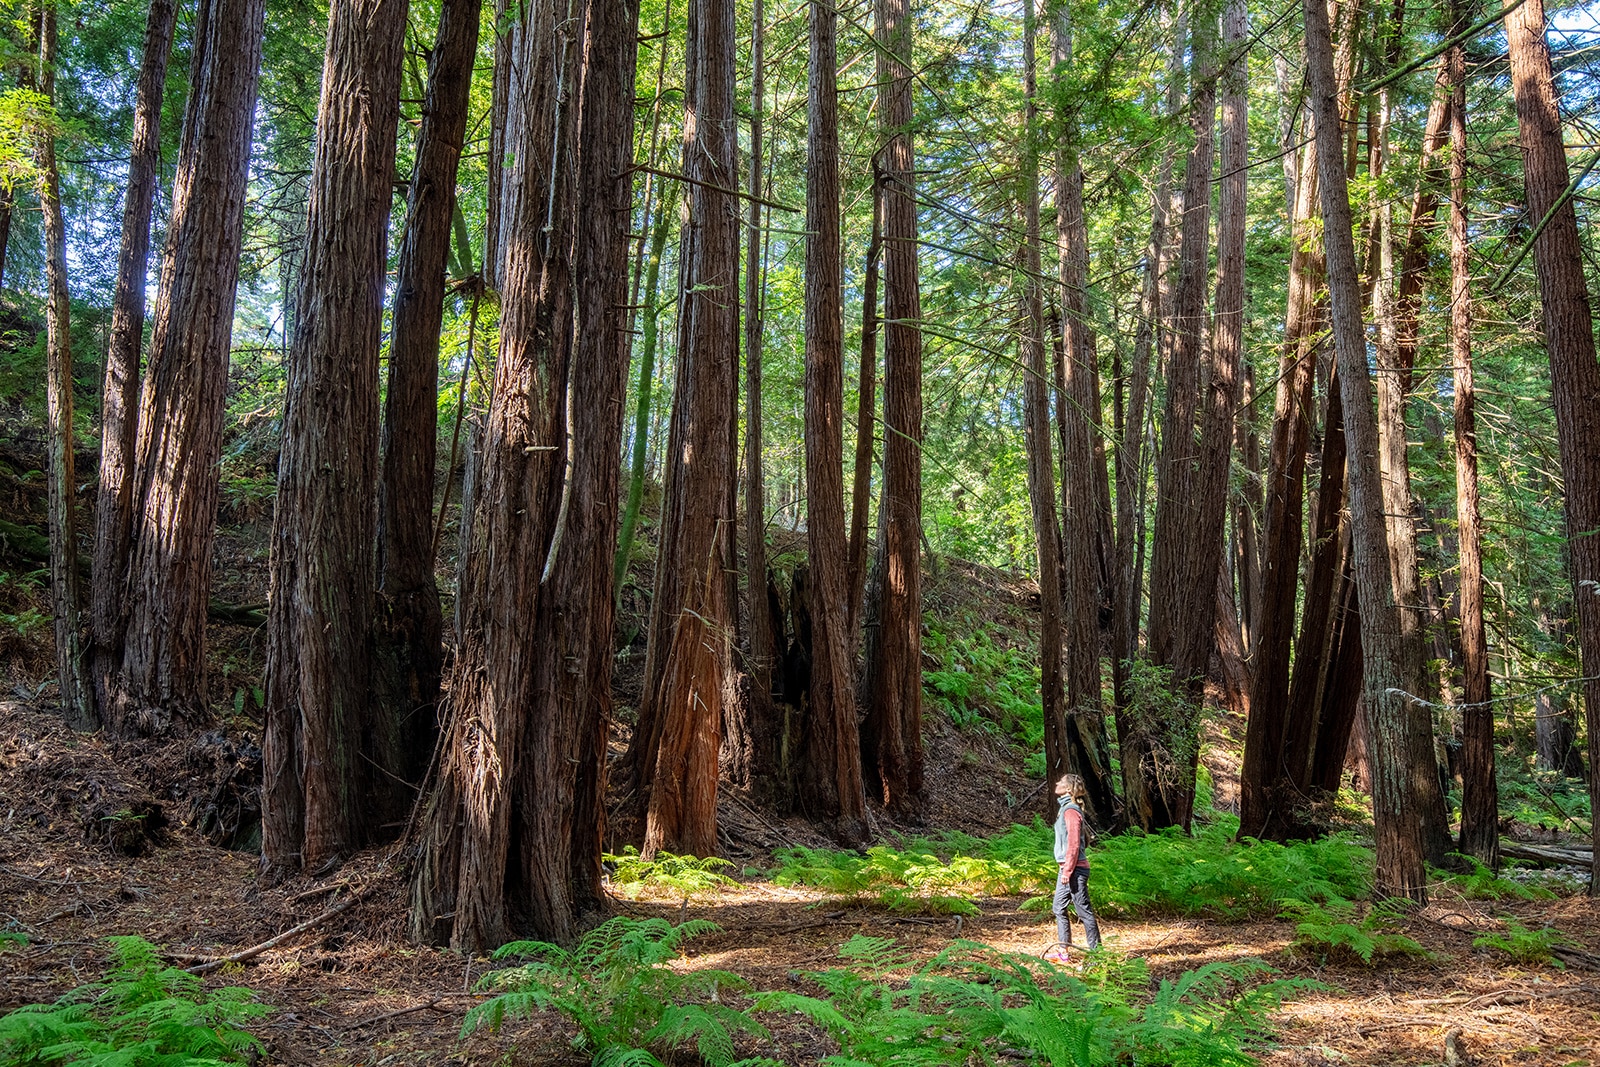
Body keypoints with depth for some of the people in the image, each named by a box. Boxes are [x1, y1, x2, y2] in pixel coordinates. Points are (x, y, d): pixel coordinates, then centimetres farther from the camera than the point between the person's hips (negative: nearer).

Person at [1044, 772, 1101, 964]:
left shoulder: (1071, 811, -15)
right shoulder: (1066, 808, 14)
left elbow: (1074, 844, -20)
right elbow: (1084, 838, 21)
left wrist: (1068, 871, -19)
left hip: (1074, 869, -11)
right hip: (1067, 868, 11)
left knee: (1084, 911, -4)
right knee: (1058, 908, 14)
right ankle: (1063, 951, 20)